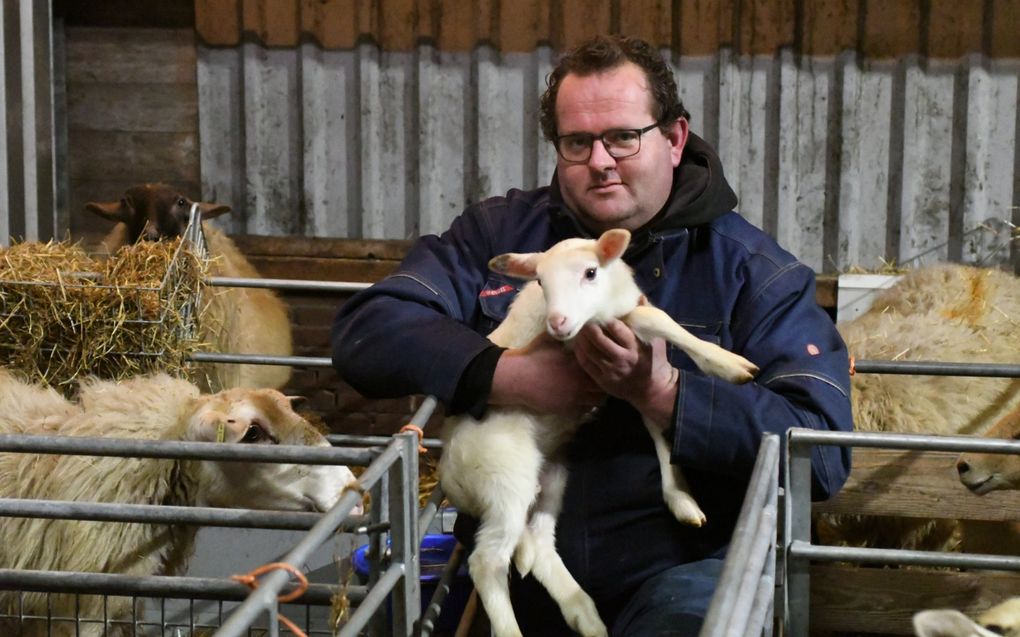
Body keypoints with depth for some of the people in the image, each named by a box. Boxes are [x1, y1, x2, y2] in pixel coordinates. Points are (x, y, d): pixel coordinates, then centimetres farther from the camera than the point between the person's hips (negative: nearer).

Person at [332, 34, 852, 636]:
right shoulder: (498, 234, 12)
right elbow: (364, 332, 1)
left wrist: (661, 393, -18)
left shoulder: (756, 273, 4)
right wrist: (505, 376, -13)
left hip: (675, 567, -3)